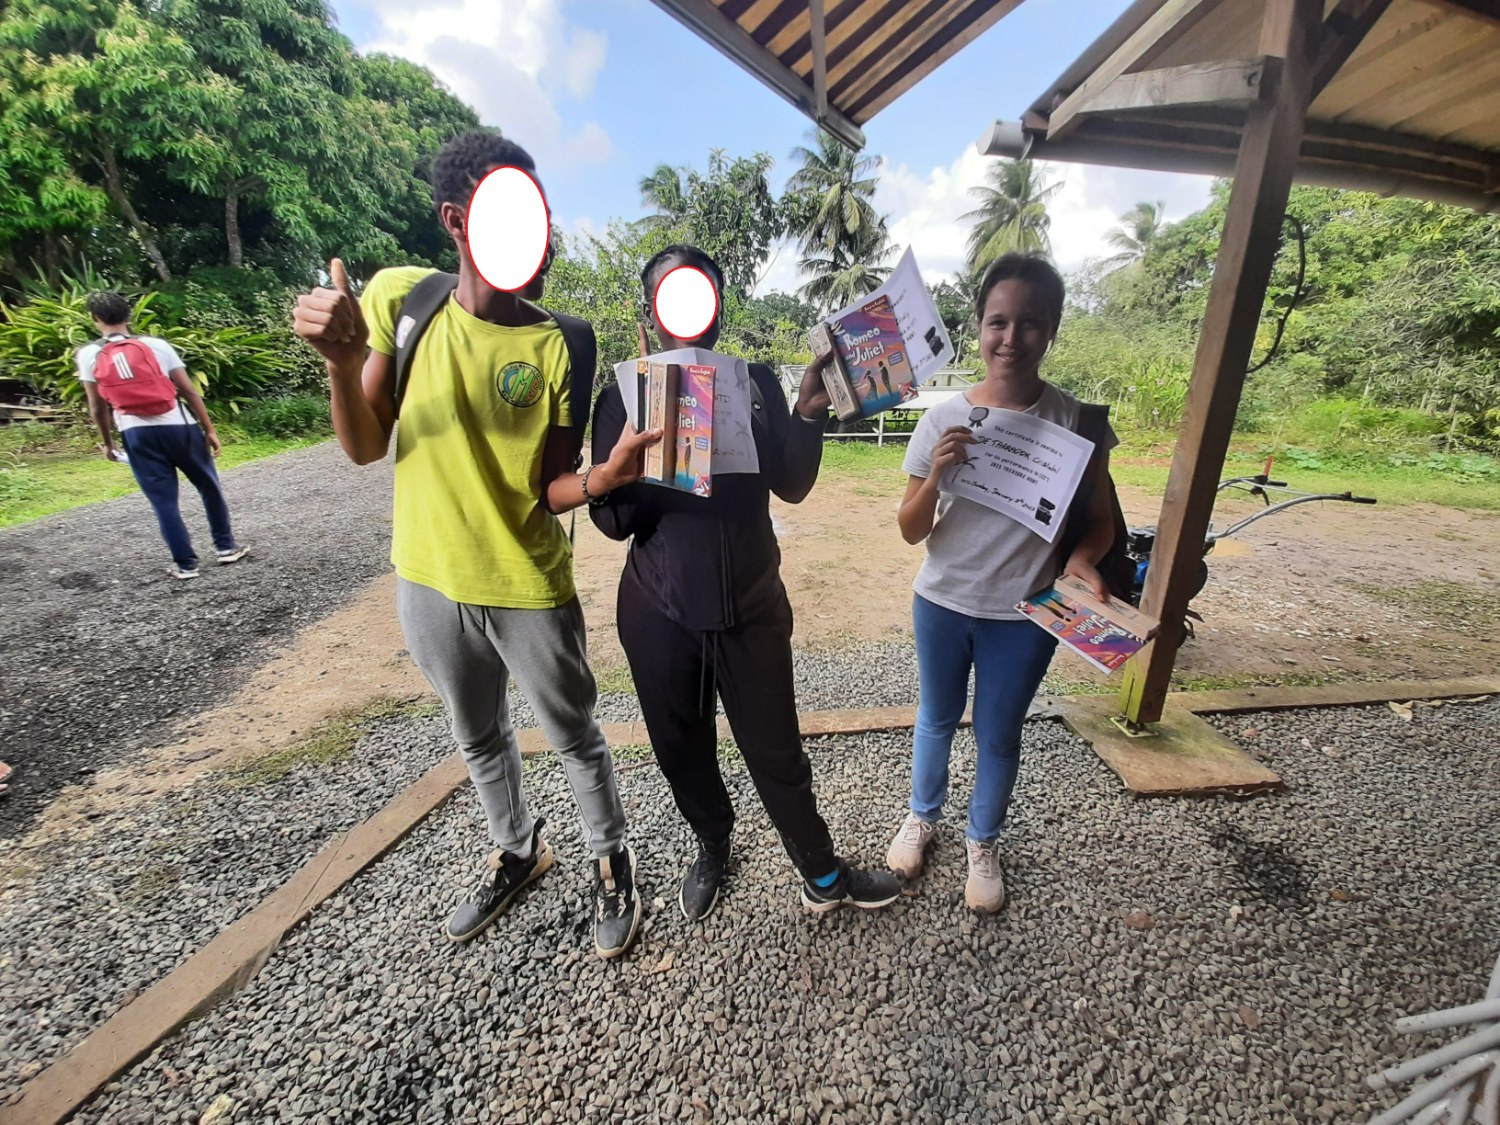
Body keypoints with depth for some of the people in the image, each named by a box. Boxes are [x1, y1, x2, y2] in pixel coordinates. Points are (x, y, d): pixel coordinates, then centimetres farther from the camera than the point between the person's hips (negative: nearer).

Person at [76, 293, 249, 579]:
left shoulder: (88, 355, 4)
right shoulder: (156, 344, 2)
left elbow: (98, 407, 5)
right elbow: (189, 391, -4)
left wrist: (108, 443, 17)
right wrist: (209, 429, 1)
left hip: (136, 434, 1)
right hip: (178, 426, 0)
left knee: (164, 501, 6)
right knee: (210, 488, 15)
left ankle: (186, 563, 8)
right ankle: (226, 547, 19)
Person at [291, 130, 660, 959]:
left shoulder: (558, 348, -12)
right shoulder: (400, 297, -5)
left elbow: (553, 488, -12)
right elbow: (365, 449, -3)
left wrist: (604, 476, -33)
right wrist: (341, 360, -20)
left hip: (529, 590, -3)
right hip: (428, 580, 4)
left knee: (573, 739, 13)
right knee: (478, 737, 23)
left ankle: (611, 863, 40)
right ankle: (518, 851, 50)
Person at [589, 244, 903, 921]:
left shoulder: (757, 384, 1)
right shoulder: (623, 397, -3)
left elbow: (792, 486, -2)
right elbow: (612, 522, -7)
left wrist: (809, 413, -15)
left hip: (752, 606, 0)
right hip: (659, 613, 1)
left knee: (777, 751, 10)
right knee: (681, 750, 17)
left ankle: (822, 877, 34)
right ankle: (712, 848, 47)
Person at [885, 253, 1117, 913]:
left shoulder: (1075, 421, -9)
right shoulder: (944, 419, -8)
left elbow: (1098, 520, 1)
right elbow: (911, 531, -7)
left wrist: (1082, 556, -21)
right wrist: (936, 474, -25)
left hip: (1025, 615, 0)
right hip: (942, 604, 1)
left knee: (998, 735, 16)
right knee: (936, 720, 19)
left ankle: (982, 844, 42)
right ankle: (922, 818, 45)